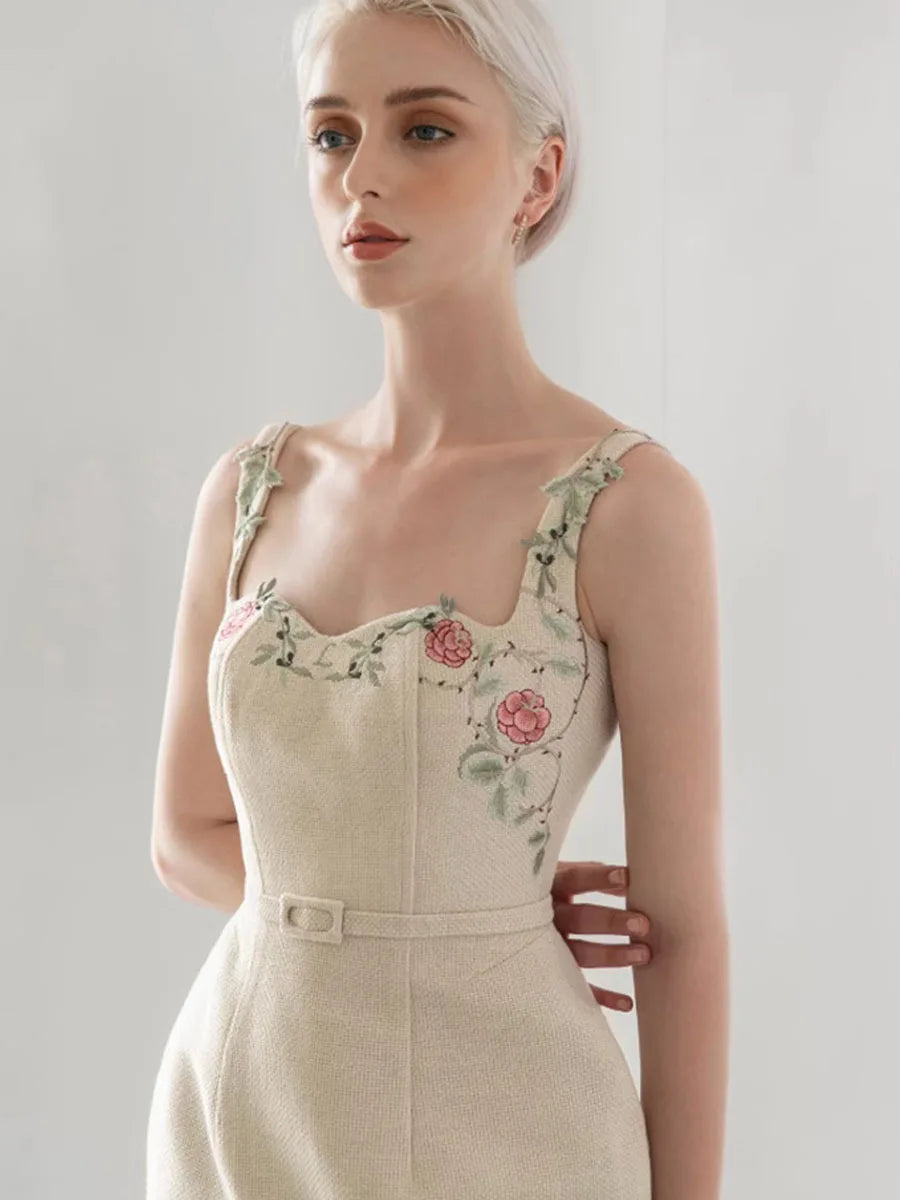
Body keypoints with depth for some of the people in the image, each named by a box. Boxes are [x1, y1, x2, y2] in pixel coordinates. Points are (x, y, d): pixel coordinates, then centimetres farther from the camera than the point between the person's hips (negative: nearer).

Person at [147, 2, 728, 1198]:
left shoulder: (630, 500, -13)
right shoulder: (250, 487, 1)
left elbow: (683, 925, -9)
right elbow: (188, 833, 8)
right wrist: (417, 908, -6)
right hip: (239, 1103, 4)